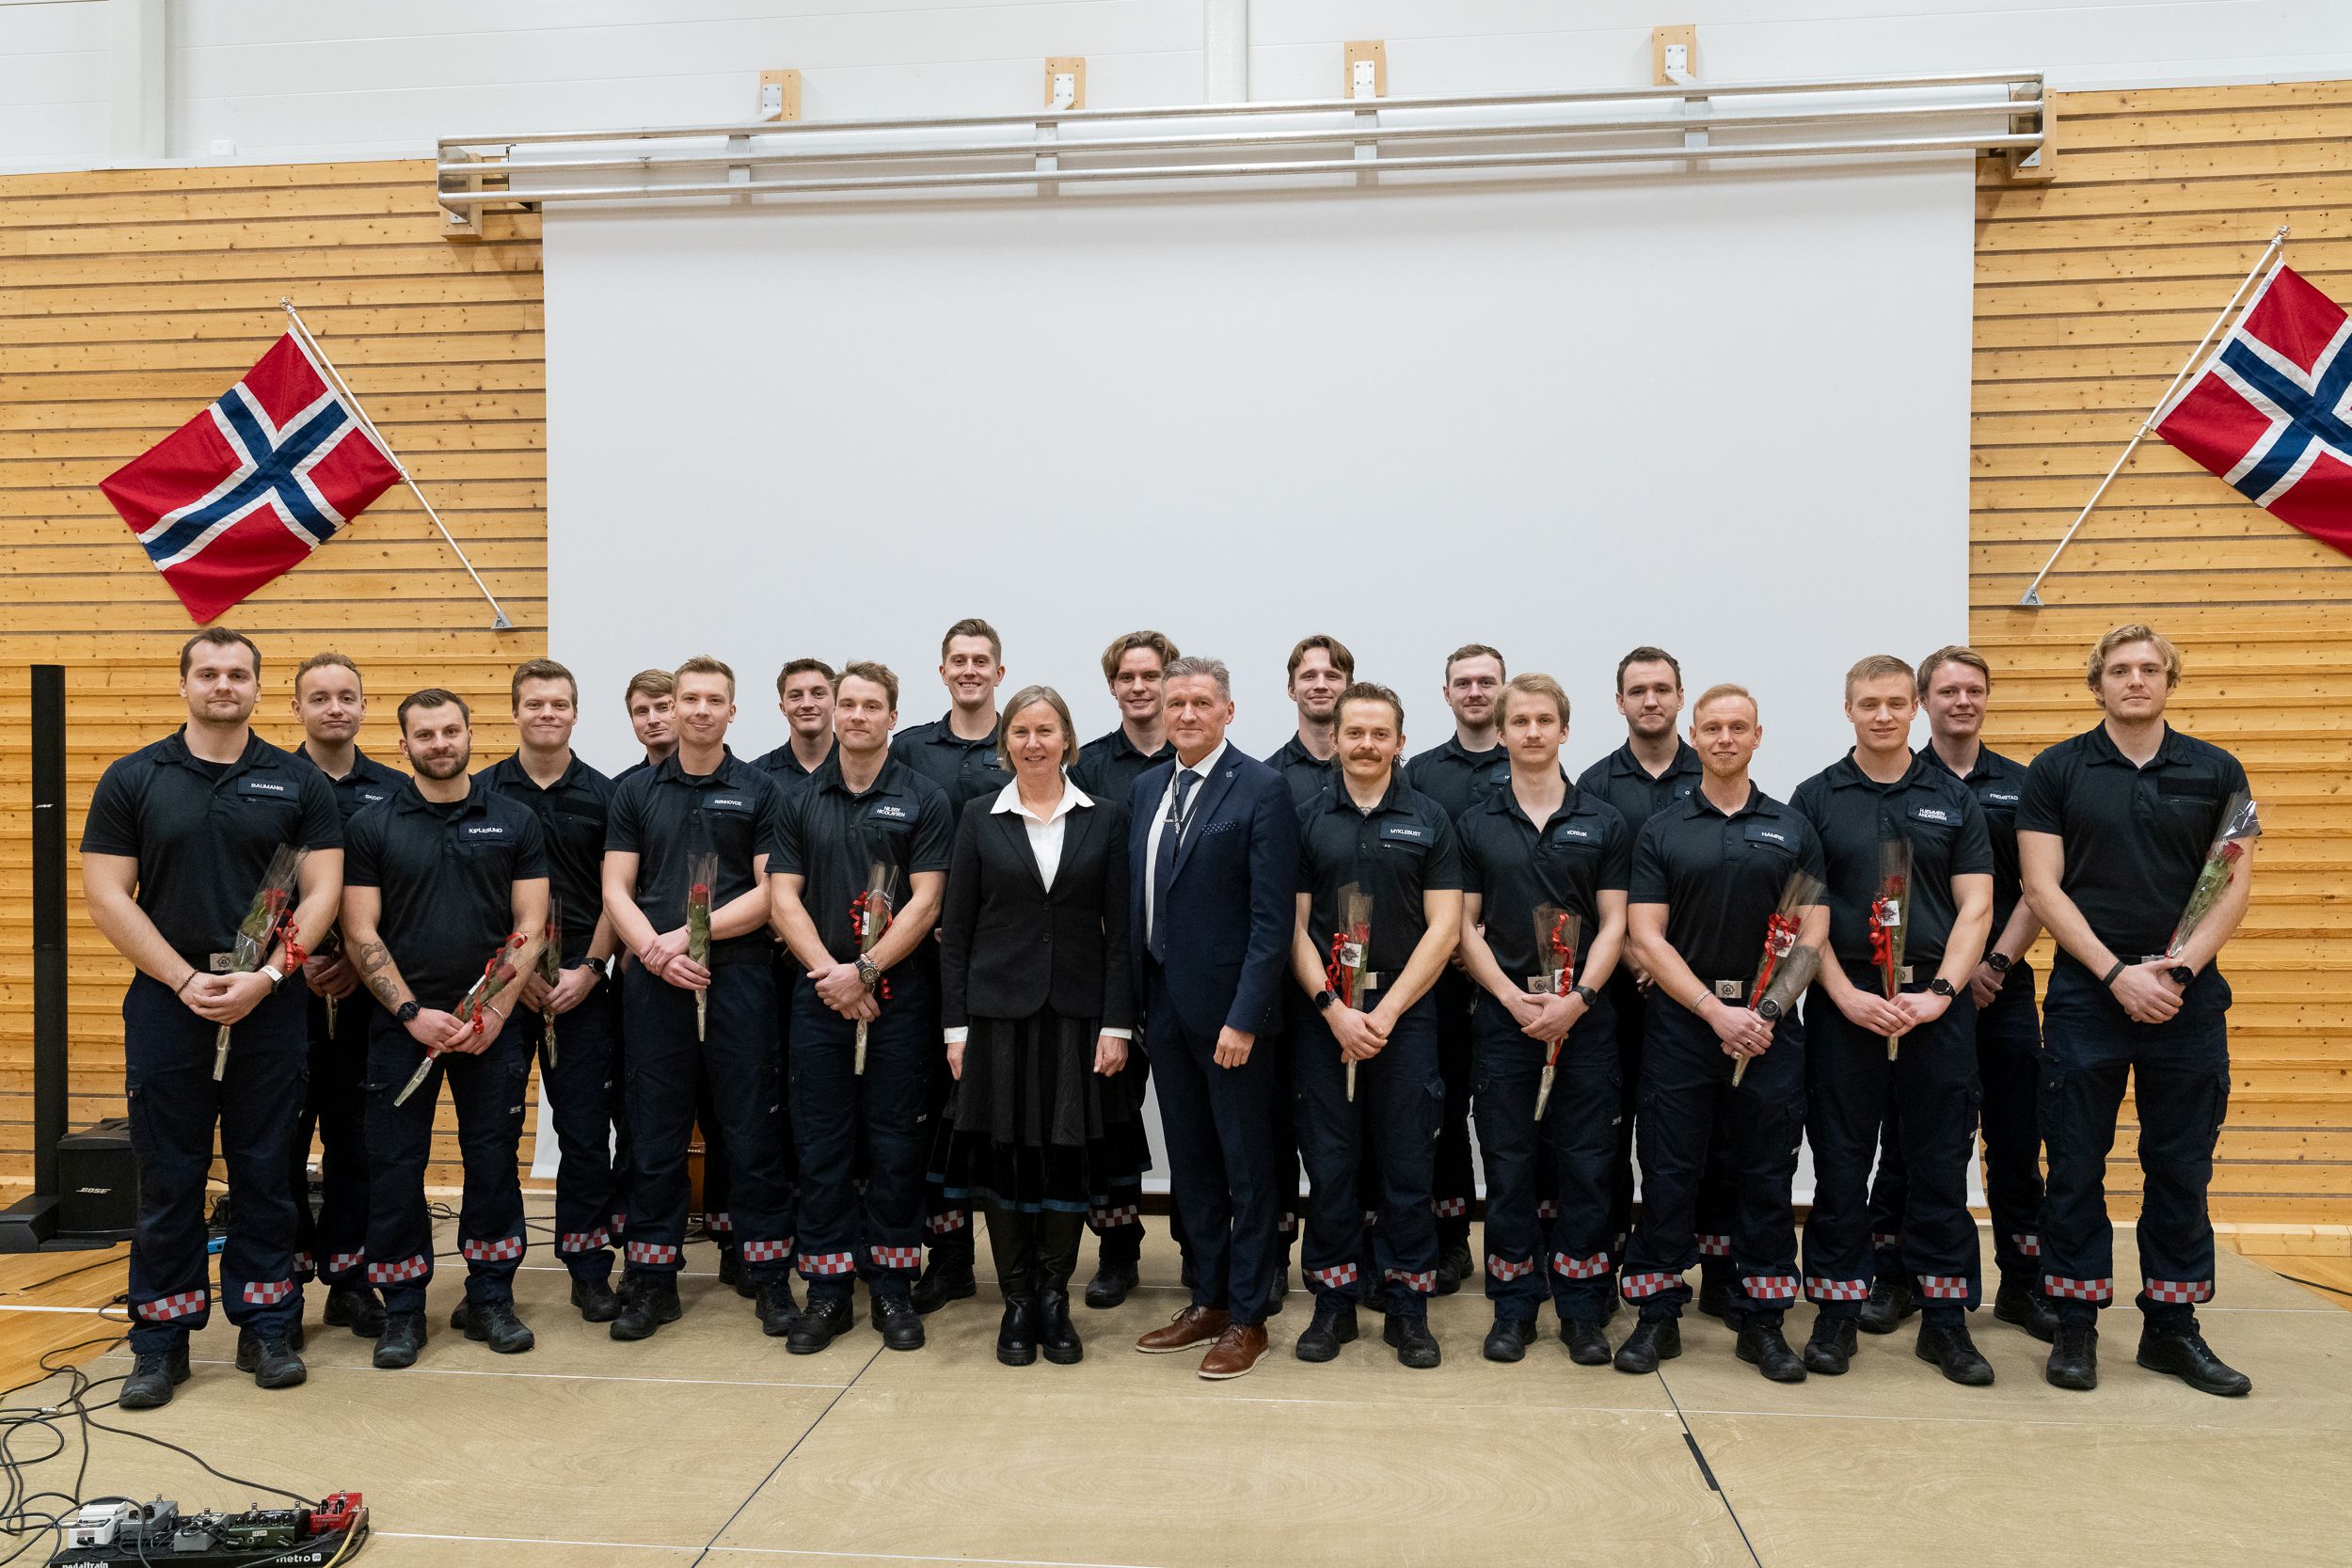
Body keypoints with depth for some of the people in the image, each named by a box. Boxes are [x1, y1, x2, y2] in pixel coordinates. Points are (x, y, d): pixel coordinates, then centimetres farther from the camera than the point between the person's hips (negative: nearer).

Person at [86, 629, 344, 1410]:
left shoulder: (299, 783, 3)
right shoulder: (132, 779, 3)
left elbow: (321, 892, -1)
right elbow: (107, 894, -1)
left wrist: (265, 976, -13)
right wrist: (186, 980, -11)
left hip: (270, 1008, 0)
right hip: (166, 1003, 0)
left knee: (265, 1174, 8)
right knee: (168, 1181, 7)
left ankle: (267, 1328, 20)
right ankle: (160, 1340, 20)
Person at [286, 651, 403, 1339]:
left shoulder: (394, 790, 6)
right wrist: (297, 959, -11)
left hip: (366, 990, 2)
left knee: (354, 1137, 8)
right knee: (282, 1135, 3)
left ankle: (348, 1277, 17)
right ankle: (285, 1275, 16)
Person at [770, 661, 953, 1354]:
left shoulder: (924, 800, 0)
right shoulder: (800, 801, 9)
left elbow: (924, 902, -6)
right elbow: (783, 898, 3)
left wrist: (865, 970, -14)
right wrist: (830, 973, -10)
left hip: (898, 994, -2)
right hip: (819, 994, 2)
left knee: (895, 1145, 4)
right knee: (821, 1146, 6)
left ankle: (892, 1289, 16)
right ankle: (828, 1291, 17)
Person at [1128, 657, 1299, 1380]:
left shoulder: (1262, 790, -11)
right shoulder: (1146, 789, 10)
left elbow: (1273, 917, -15)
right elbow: (1137, 901, 11)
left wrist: (1244, 1018, -19)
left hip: (1229, 1008, -6)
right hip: (1164, 1002, 7)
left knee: (1246, 1170, 7)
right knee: (1190, 1164, 16)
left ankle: (1246, 1316, 20)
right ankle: (1207, 1300, 30)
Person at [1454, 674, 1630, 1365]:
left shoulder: (1604, 822, 4)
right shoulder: (1475, 824, 4)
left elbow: (1613, 924, 0)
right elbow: (1465, 926, 2)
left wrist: (1577, 999, -13)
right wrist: (1514, 998, -11)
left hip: (1584, 1016, 0)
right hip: (1503, 1015, 0)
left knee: (1585, 1165, 5)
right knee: (1508, 1165, 6)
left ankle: (1582, 1308, 18)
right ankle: (1513, 1305, 18)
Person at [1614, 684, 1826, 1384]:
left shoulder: (1792, 829, 8)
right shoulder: (1660, 831, 4)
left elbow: (1813, 933, 3)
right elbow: (1646, 938, -3)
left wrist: (1766, 1010, -11)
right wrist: (1716, 1010, -12)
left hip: (1770, 1024, 1)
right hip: (1680, 1020, -1)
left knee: (1766, 1175, 7)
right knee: (1669, 1172, 3)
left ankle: (1762, 1320, 20)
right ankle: (1658, 1317, 15)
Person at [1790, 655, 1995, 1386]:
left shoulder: (1953, 799, 8)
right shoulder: (1815, 798, 3)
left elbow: (1976, 907, 3)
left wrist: (1940, 991, -10)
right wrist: (1845, 994, -11)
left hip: (1937, 1004, 1)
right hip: (1843, 1003, -1)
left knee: (1941, 1164, 7)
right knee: (1841, 1165, 5)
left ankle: (1945, 1318, 18)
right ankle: (1837, 1311, 16)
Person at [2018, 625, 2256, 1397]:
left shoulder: (2216, 771, 6)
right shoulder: (2056, 771, 1)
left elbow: (2236, 883, 3)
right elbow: (2042, 886, -4)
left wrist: (2179, 965, -12)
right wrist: (2117, 973, -13)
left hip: (2188, 999, 2)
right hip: (2085, 995, -2)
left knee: (2181, 1170, 9)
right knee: (2076, 1168, 3)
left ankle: (2171, 1326, 21)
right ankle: (2076, 1325, 14)